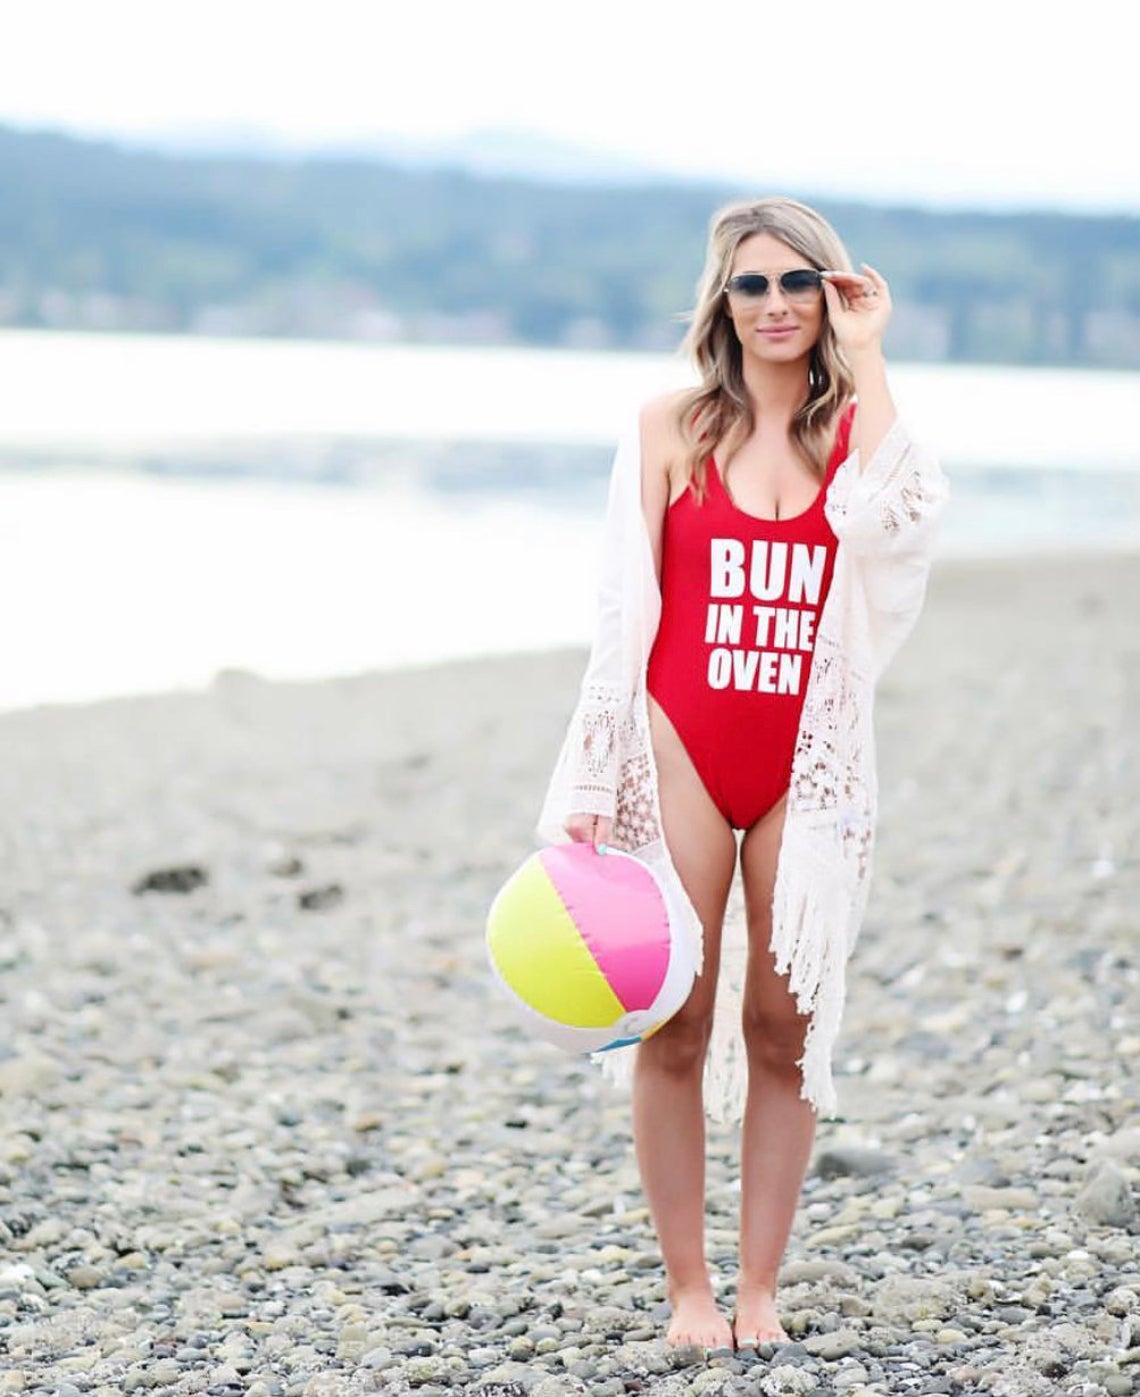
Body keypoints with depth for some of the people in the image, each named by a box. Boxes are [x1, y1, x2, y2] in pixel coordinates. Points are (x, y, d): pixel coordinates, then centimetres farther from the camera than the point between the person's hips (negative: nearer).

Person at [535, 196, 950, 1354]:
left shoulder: (856, 426, 5)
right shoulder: (673, 427, 2)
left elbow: (896, 517, -19)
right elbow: (624, 607, 2)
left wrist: (865, 353, -11)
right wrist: (597, 777, -4)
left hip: (809, 762, 1)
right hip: (684, 751, -1)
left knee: (786, 1029, 5)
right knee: (674, 1030, 0)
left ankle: (759, 1289, 15)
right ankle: (688, 1289, 12)